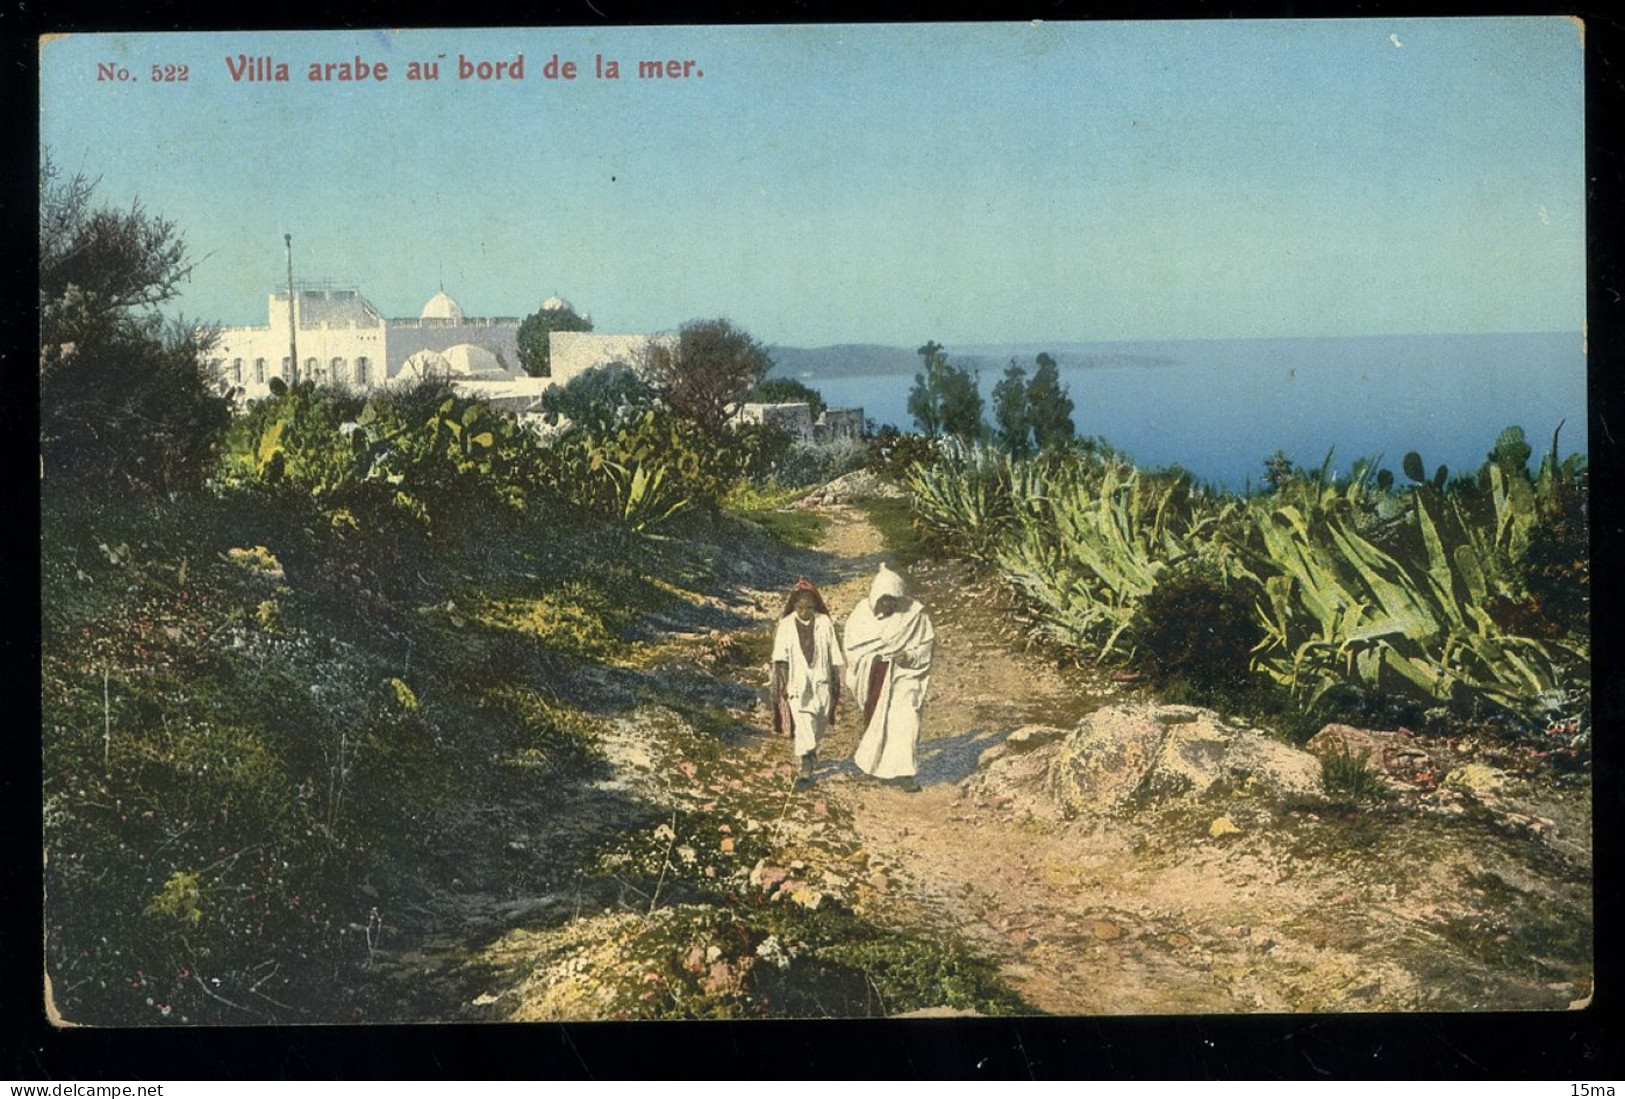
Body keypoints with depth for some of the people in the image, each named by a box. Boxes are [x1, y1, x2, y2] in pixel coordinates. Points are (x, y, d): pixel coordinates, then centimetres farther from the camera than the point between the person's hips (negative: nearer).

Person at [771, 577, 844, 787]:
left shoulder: (824, 623, -3)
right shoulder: (786, 625, -3)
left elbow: (834, 657, 2)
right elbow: (780, 657, -3)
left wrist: (836, 683, 3)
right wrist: (783, 682, -11)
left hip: (821, 682, 2)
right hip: (797, 684, -1)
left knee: (819, 724, 10)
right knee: (803, 724, -9)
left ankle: (811, 751, 39)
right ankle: (805, 768, -5)